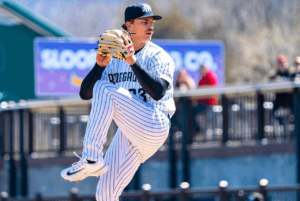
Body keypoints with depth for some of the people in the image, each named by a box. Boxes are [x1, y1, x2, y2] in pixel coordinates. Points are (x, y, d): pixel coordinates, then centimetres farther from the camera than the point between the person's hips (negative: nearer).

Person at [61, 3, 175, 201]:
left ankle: (91, 158, -27)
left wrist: (133, 62, -26)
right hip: (128, 133, 6)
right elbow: (85, 94, 6)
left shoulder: (158, 56, 0)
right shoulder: (114, 59, 13)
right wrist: (100, 65, -9)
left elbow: (158, 92, -19)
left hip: (153, 126, -6)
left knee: (104, 89, -21)